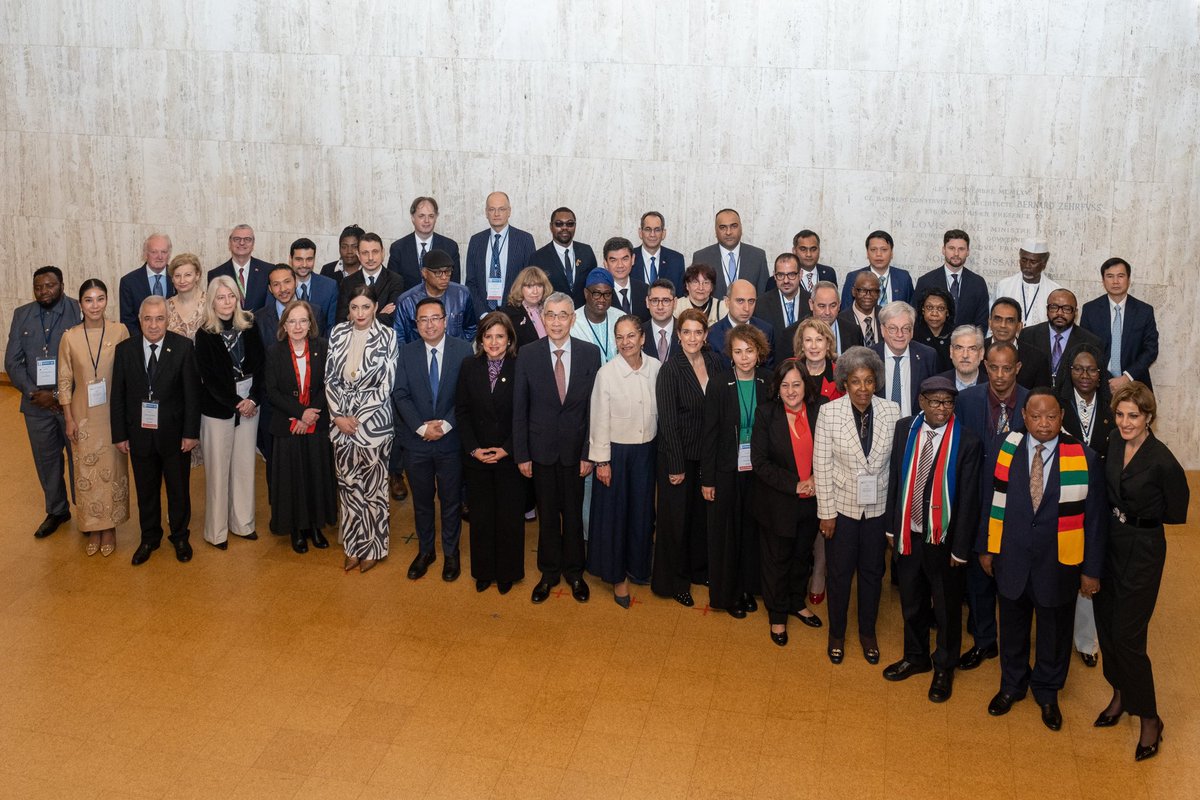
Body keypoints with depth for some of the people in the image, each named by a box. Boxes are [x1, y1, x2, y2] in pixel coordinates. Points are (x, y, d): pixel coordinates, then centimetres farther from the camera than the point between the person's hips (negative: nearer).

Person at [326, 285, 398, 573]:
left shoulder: (387, 336, -8)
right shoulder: (338, 333, 3)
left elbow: (386, 386, -10)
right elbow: (330, 378, 4)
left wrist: (357, 418, -11)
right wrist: (339, 416, -7)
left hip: (373, 421, -4)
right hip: (341, 421, 4)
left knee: (372, 486, 7)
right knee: (347, 485, 11)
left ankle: (373, 547, 23)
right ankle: (353, 546, 26)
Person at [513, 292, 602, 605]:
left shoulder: (590, 353, -6)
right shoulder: (528, 354, -6)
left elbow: (595, 407, -4)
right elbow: (519, 408, -2)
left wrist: (589, 453, -7)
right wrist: (521, 454, -4)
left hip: (575, 448, 0)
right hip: (541, 447, 0)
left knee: (574, 513, 12)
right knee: (547, 514, 12)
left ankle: (574, 571, 31)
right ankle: (549, 572, 29)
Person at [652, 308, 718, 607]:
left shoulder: (713, 362, 0)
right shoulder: (670, 369, -16)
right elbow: (668, 421, -15)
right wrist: (675, 465, -15)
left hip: (707, 453, 5)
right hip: (678, 455, -5)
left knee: (702, 514, 16)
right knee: (676, 517, 8)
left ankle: (699, 568, 35)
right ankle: (674, 581, 23)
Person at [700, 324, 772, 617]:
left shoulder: (768, 382, -3)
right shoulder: (719, 384, -11)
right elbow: (709, 433, -8)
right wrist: (707, 478, -8)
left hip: (758, 470, 3)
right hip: (727, 470, -3)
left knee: (752, 529, 13)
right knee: (726, 531, 8)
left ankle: (748, 588, 30)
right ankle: (726, 593, 23)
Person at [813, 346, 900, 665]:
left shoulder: (891, 411, -8)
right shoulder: (829, 412, -13)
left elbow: (898, 460, -2)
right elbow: (821, 465, -10)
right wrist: (826, 512, -9)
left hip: (879, 507, 2)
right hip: (842, 506, -1)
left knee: (872, 572, 17)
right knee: (840, 573, 13)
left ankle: (868, 632, 37)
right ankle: (836, 633, 33)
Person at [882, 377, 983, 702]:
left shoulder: (968, 442, -16)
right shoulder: (905, 429, -4)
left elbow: (968, 499, -12)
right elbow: (895, 479, 3)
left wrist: (960, 548, -11)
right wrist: (892, 526, 5)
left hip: (944, 538, -3)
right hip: (908, 534, 4)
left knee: (947, 608, 14)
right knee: (911, 603, 20)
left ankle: (944, 668, 34)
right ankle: (916, 657, 42)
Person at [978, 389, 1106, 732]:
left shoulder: (1084, 459, -13)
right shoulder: (1005, 451, -8)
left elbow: (1096, 517, -7)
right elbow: (990, 501, 2)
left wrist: (1091, 569, -5)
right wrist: (985, 548, 4)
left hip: (1059, 563, -1)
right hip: (1011, 559, 1)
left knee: (1054, 630, 16)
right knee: (1012, 626, 19)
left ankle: (1048, 693, 40)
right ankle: (1011, 685, 43)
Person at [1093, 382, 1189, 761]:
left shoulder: (1162, 461, -22)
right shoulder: (1114, 443, -2)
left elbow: (1176, 513, -10)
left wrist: (1134, 518, -3)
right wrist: (1115, 516, 1)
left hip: (1142, 550, -6)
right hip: (1108, 541, 7)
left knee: (1127, 636, -2)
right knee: (1105, 625, 16)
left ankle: (1149, 718, 16)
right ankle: (1120, 694, 38)